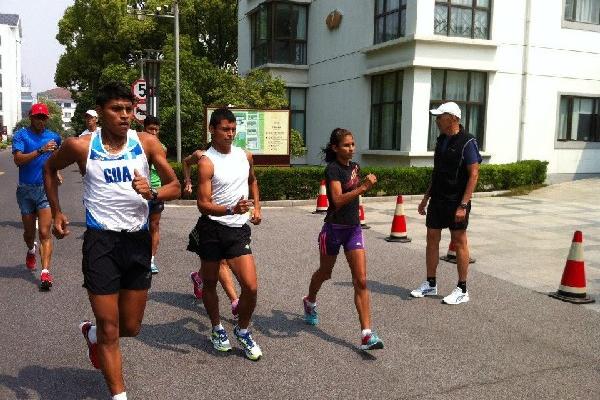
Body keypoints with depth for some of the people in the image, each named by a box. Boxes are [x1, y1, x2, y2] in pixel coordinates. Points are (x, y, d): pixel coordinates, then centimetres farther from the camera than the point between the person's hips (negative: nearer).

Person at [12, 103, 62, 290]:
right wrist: (41, 150, -29)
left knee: (45, 233, -10)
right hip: (26, 190, 0)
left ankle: (45, 272, -13)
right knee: (29, 232, 15)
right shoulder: (21, 135, -3)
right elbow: (18, 159, -19)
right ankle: (31, 250, 48)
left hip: (46, 189, 0)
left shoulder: (53, 136, 7)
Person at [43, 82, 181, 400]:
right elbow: (49, 169, 14)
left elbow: (175, 187, 0)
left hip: (138, 240, 3)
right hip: (101, 241, -2)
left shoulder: (147, 143, -3)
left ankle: (92, 333, 49)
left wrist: (151, 193, -21)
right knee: (110, 331, 1)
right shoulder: (81, 146, -5)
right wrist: (56, 213, 9)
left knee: (131, 327, 15)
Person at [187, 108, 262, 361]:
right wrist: (231, 209, -31)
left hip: (239, 230, 4)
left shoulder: (245, 156, 8)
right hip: (211, 228, -3)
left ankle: (243, 331, 18)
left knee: (251, 286, -6)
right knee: (210, 283, 13)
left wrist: (257, 207, 18)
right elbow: (203, 204, -16)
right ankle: (217, 329, 36)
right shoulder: (207, 162, -10)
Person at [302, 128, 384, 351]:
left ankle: (367, 334, -7)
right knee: (325, 273, 18)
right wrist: (363, 188, -36)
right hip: (334, 229, -5)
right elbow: (337, 200, -30)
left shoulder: (354, 166, 6)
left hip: (353, 228, 5)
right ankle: (310, 302, 50)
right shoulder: (333, 169, -15)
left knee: (361, 281, -6)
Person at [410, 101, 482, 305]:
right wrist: (426, 198, 16)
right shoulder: (441, 140, 11)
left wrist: (463, 205, -21)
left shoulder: (467, 142, -12)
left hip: (456, 202, -8)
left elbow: (473, 175, -15)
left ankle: (462, 290, 12)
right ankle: (430, 284, 22)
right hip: (437, 200, 8)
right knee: (432, 239, 10)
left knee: (459, 242, 1)